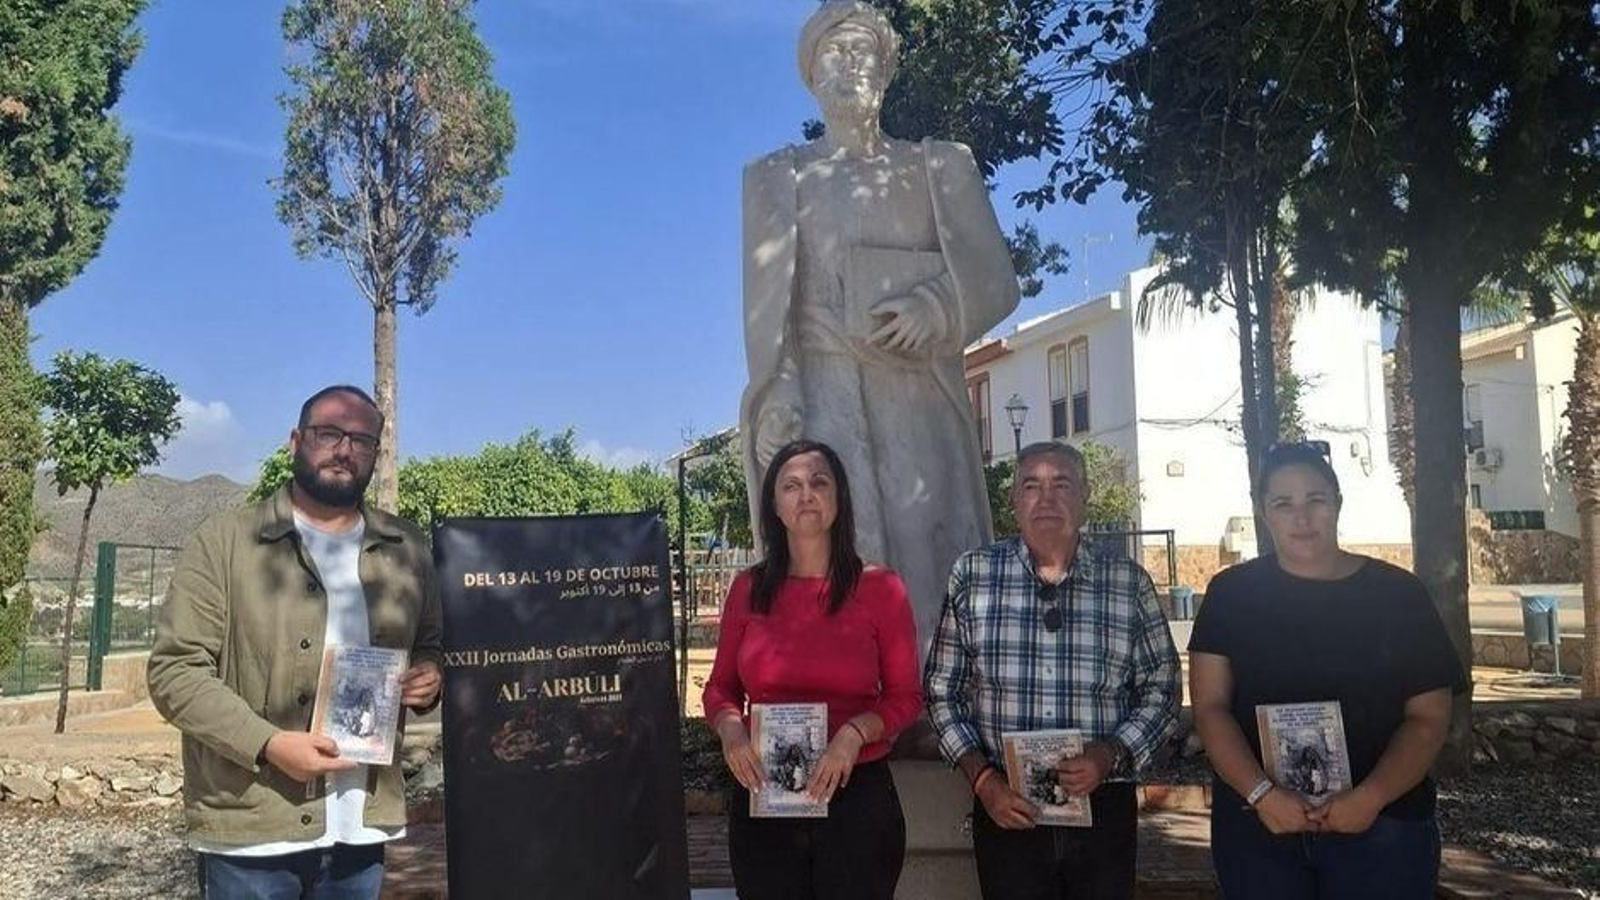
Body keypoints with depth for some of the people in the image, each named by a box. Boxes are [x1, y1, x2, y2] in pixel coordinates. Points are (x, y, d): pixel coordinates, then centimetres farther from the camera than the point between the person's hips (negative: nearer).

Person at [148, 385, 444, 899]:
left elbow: (431, 647, 19)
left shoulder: (407, 551, 8)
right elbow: (175, 671, -7)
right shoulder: (224, 541, -4)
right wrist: (268, 745, -19)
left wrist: (430, 676, -5)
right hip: (250, 831, -4)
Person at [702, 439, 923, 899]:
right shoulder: (747, 589, 2)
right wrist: (729, 727, -12)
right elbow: (720, 687, 9)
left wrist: (855, 732, -18)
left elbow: (906, 697, -1)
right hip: (761, 796, 2)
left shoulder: (880, 588, -4)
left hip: (857, 795, -1)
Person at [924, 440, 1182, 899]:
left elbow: (1161, 692, 6)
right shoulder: (972, 576, 0)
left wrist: (1110, 754, -10)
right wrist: (982, 777, -7)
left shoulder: (1130, 582, 1)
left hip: (1104, 807, 1)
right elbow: (943, 690, 4)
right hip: (1006, 810, 0)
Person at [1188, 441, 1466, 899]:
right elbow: (1210, 707, -4)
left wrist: (1371, 797, -15)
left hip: (1382, 826, 0)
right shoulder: (1232, 593, 0)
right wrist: (1260, 792, -18)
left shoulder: (1398, 594, 0)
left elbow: (1428, 716, -1)